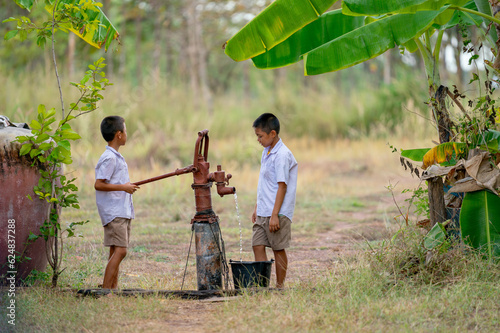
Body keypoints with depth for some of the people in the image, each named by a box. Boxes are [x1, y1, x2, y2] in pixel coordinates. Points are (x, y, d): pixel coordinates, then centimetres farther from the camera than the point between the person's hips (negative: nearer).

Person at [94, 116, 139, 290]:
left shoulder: (117, 157, 17)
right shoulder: (109, 158, -13)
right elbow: (98, 184, -19)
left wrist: (128, 186, 14)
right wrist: (123, 187, -17)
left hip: (122, 212, 10)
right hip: (114, 212, -10)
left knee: (116, 252, 9)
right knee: (119, 251, -14)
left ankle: (113, 288, 11)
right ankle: (105, 290, -14)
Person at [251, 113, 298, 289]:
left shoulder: (282, 155, -16)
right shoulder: (267, 152, 13)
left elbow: (282, 187, -18)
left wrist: (274, 215, -20)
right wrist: (257, 208, 22)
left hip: (278, 214, -9)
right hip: (263, 213, 9)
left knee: (278, 249, 1)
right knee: (258, 245, 4)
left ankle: (280, 286, 10)